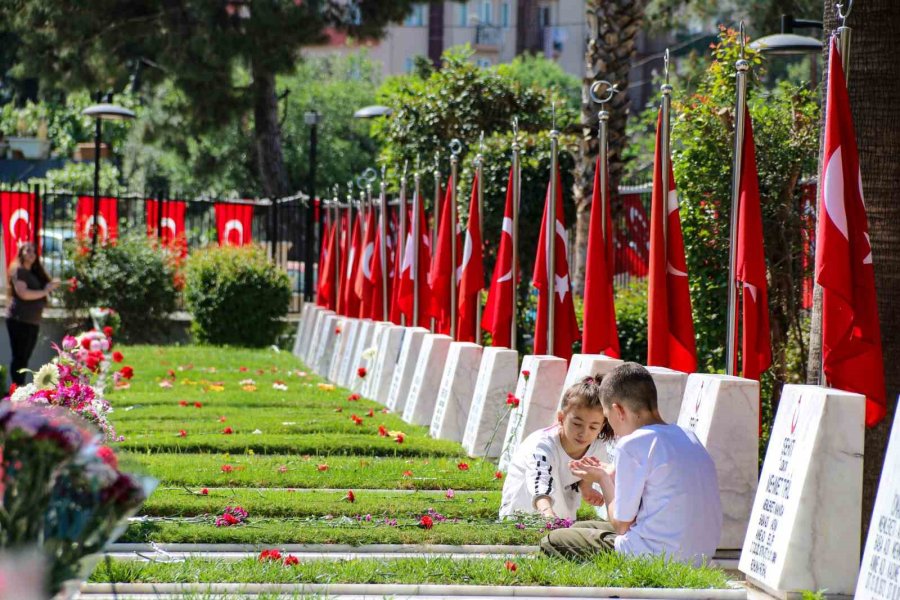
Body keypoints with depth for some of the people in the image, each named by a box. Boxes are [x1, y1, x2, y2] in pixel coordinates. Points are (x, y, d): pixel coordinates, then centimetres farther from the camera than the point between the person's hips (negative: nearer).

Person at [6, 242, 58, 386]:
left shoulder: (35, 273, 19)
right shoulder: (18, 270, -5)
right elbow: (23, 294, -15)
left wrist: (51, 285, 0)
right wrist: (45, 292, -9)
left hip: (33, 321, 8)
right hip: (19, 320, -8)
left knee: (24, 358, 8)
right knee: (19, 357, -9)